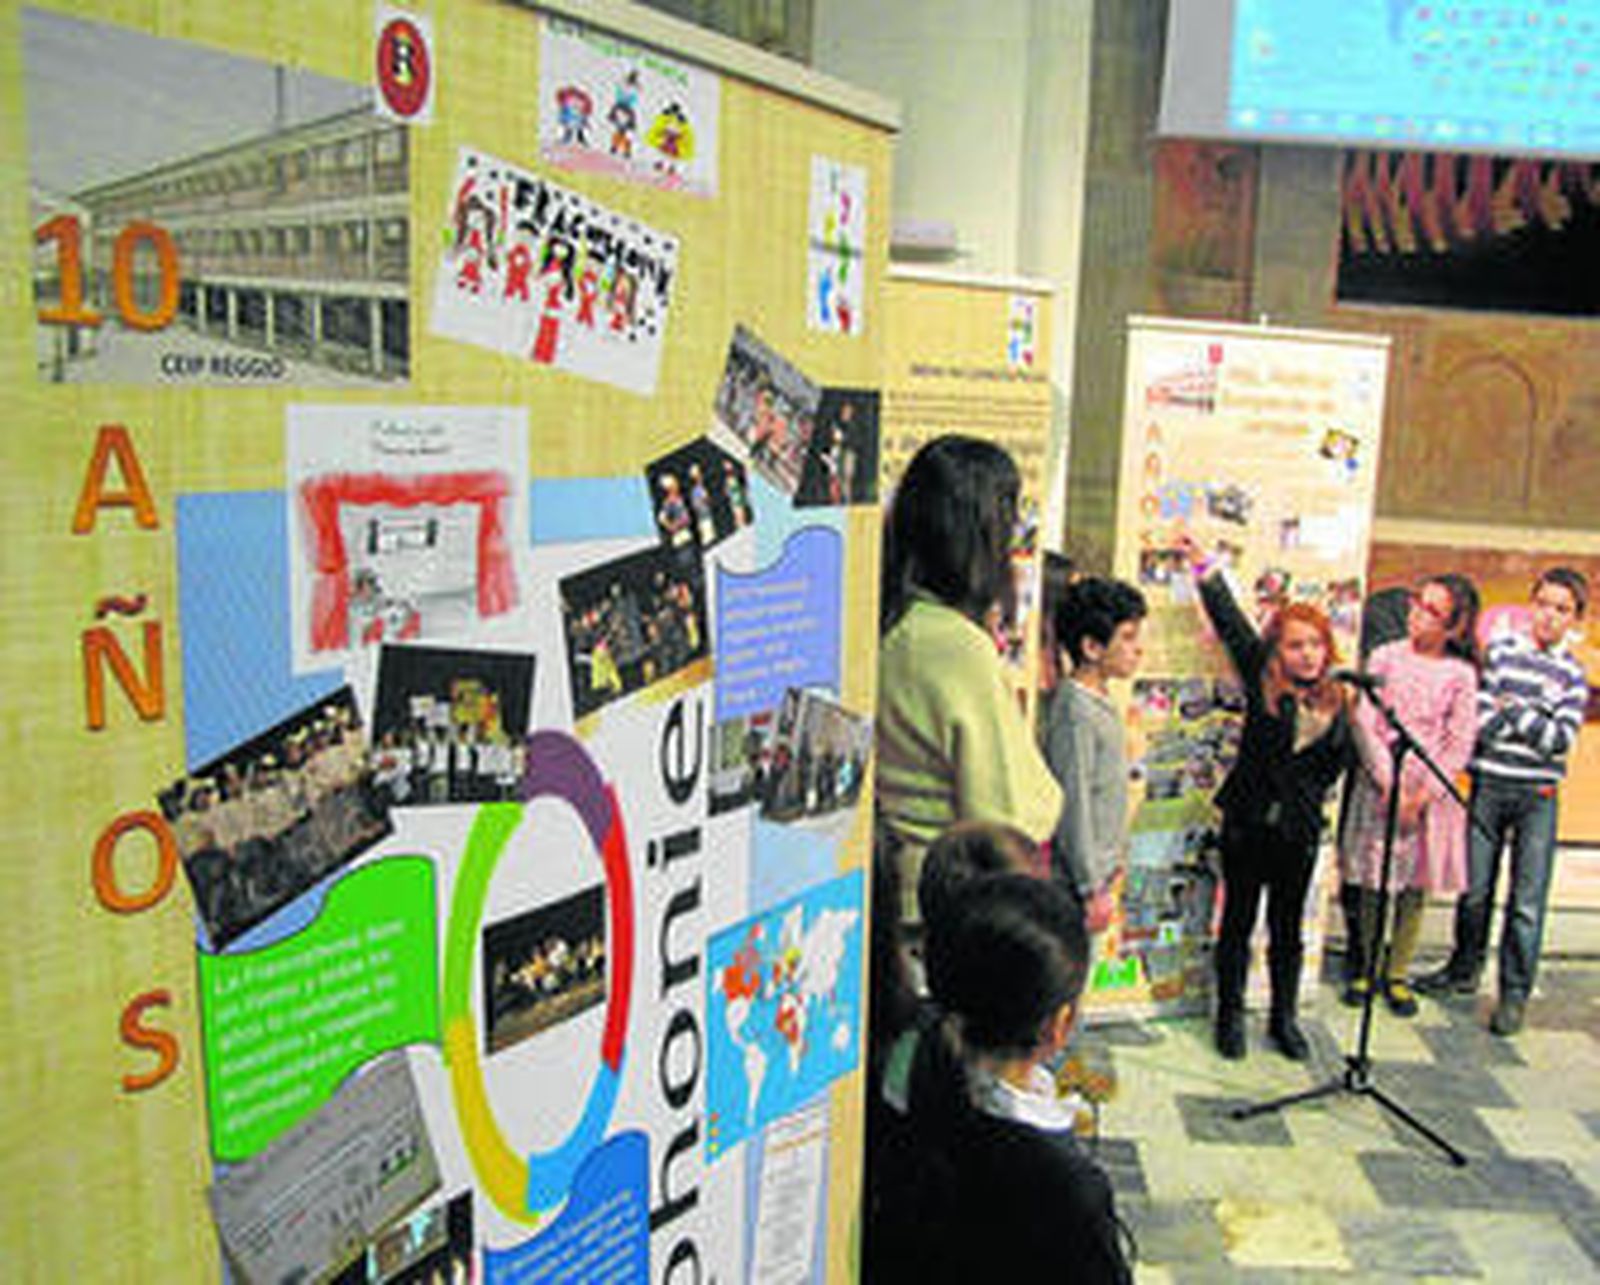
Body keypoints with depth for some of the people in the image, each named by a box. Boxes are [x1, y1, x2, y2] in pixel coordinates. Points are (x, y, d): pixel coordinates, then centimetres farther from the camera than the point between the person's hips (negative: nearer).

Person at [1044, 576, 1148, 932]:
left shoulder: (1103, 703, 8)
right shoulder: (1075, 711, -21)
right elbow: (1073, 806, -21)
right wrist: (1092, 889, -19)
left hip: (1096, 868, 9)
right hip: (1073, 878, -9)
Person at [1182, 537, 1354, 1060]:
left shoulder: (1335, 700, 0)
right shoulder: (1260, 680, -5)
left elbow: (1337, 762, 11)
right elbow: (1230, 622, -6)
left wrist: (1307, 796, 1)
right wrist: (1204, 567, -7)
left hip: (1298, 830, 2)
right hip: (1247, 821, -2)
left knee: (1288, 929, 14)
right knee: (1238, 923, 8)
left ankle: (1284, 1018, 28)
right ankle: (1230, 1016, 21)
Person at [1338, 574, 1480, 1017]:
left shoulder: (1461, 674, 0)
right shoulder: (1385, 657, 1)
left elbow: (1459, 746, -1)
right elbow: (1364, 724, -3)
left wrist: (1423, 794, -10)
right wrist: (1388, 784, -10)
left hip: (1431, 792, 0)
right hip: (1379, 783, 0)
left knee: (1415, 889, 5)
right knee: (1372, 884, 3)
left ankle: (1396, 975, 20)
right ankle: (1364, 967, 21)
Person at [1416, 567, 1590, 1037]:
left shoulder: (1573, 674, 4)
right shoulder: (1499, 651, 4)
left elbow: (1562, 739, -7)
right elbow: (1478, 720, -3)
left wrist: (1513, 709, -9)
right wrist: (1536, 719, -9)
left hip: (1538, 795, 0)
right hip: (1489, 785, 0)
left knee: (1528, 900, 1)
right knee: (1474, 888, 8)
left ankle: (1515, 994, 12)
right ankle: (1465, 969, 27)